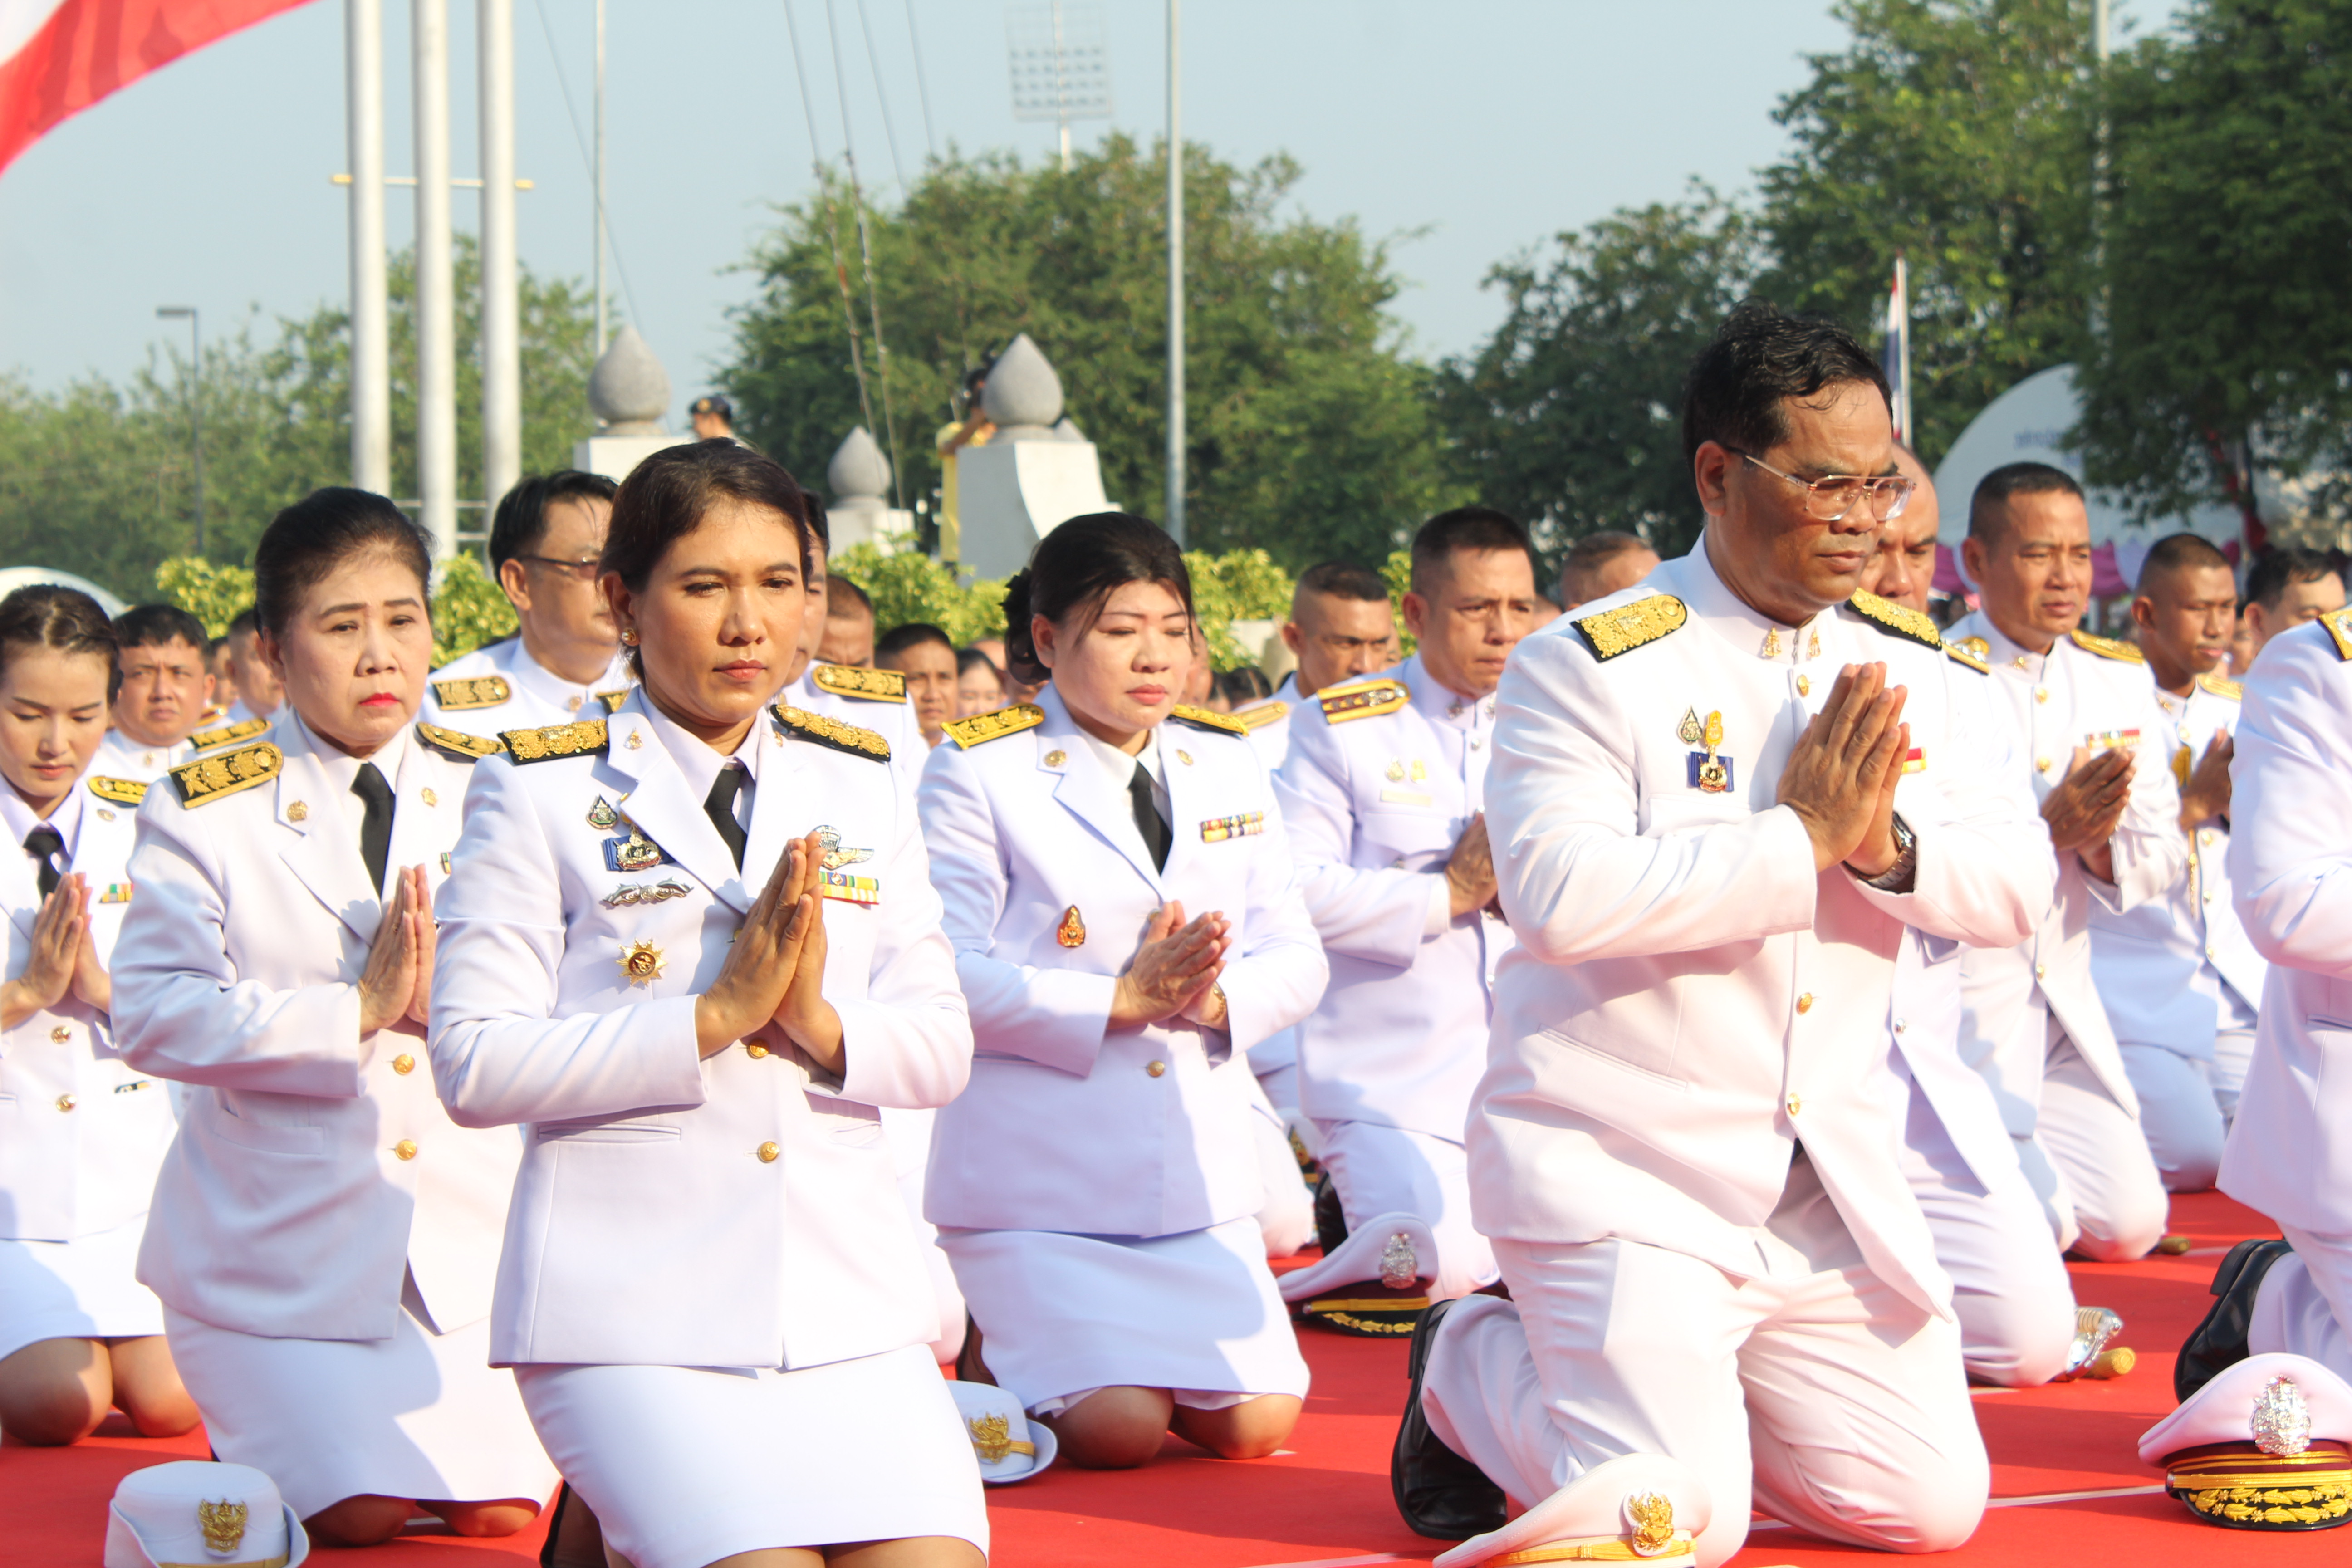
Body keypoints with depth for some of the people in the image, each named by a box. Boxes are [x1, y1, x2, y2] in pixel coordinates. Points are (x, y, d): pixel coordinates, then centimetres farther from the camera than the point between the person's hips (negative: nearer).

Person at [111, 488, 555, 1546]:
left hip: (468, 1233, 3)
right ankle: (254, 1442, 20)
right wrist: (357, 1013, -21)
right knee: (359, 1514, -12)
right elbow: (153, 1014, -15)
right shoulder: (203, 813, -2)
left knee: (505, 1509, -6)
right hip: (286, 1243, -3)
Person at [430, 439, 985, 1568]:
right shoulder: (541, 795, -1)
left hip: (850, 1306, 5)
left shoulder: (858, 789, 13)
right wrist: (714, 1018, -16)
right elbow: (474, 1068, -10)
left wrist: (824, 1028, -11)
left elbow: (943, 1050, 10)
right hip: (634, 1314, -4)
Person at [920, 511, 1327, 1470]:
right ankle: (996, 1348, 14)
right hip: (1044, 1170, -5)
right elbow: (946, 977, -13)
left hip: (1200, 1165, 5)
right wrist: (1120, 1001, -19)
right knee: (1118, 1431, -17)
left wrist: (1218, 997, -13)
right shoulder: (978, 774, -5)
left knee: (1255, 1424, -7)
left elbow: (1296, 959, 10)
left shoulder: (1227, 768, 13)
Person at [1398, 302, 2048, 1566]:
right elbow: (1560, 895, -25)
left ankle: (1659, 1391, 23)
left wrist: (1890, 845, -18)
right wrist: (1803, 836, -22)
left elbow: (2015, 889, 4)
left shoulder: (1911, 676, 8)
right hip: (1620, 1168, -6)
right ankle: (1468, 1369, 12)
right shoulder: (1587, 668, -11)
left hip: (1825, 1187, 6)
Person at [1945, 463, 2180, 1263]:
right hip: (1955, 1004, -6)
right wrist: (2047, 829, -27)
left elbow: (2163, 851, 8)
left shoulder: (2120, 679, 8)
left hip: (2066, 1002, 6)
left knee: (2129, 1224, -2)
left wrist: (2101, 847, -15)